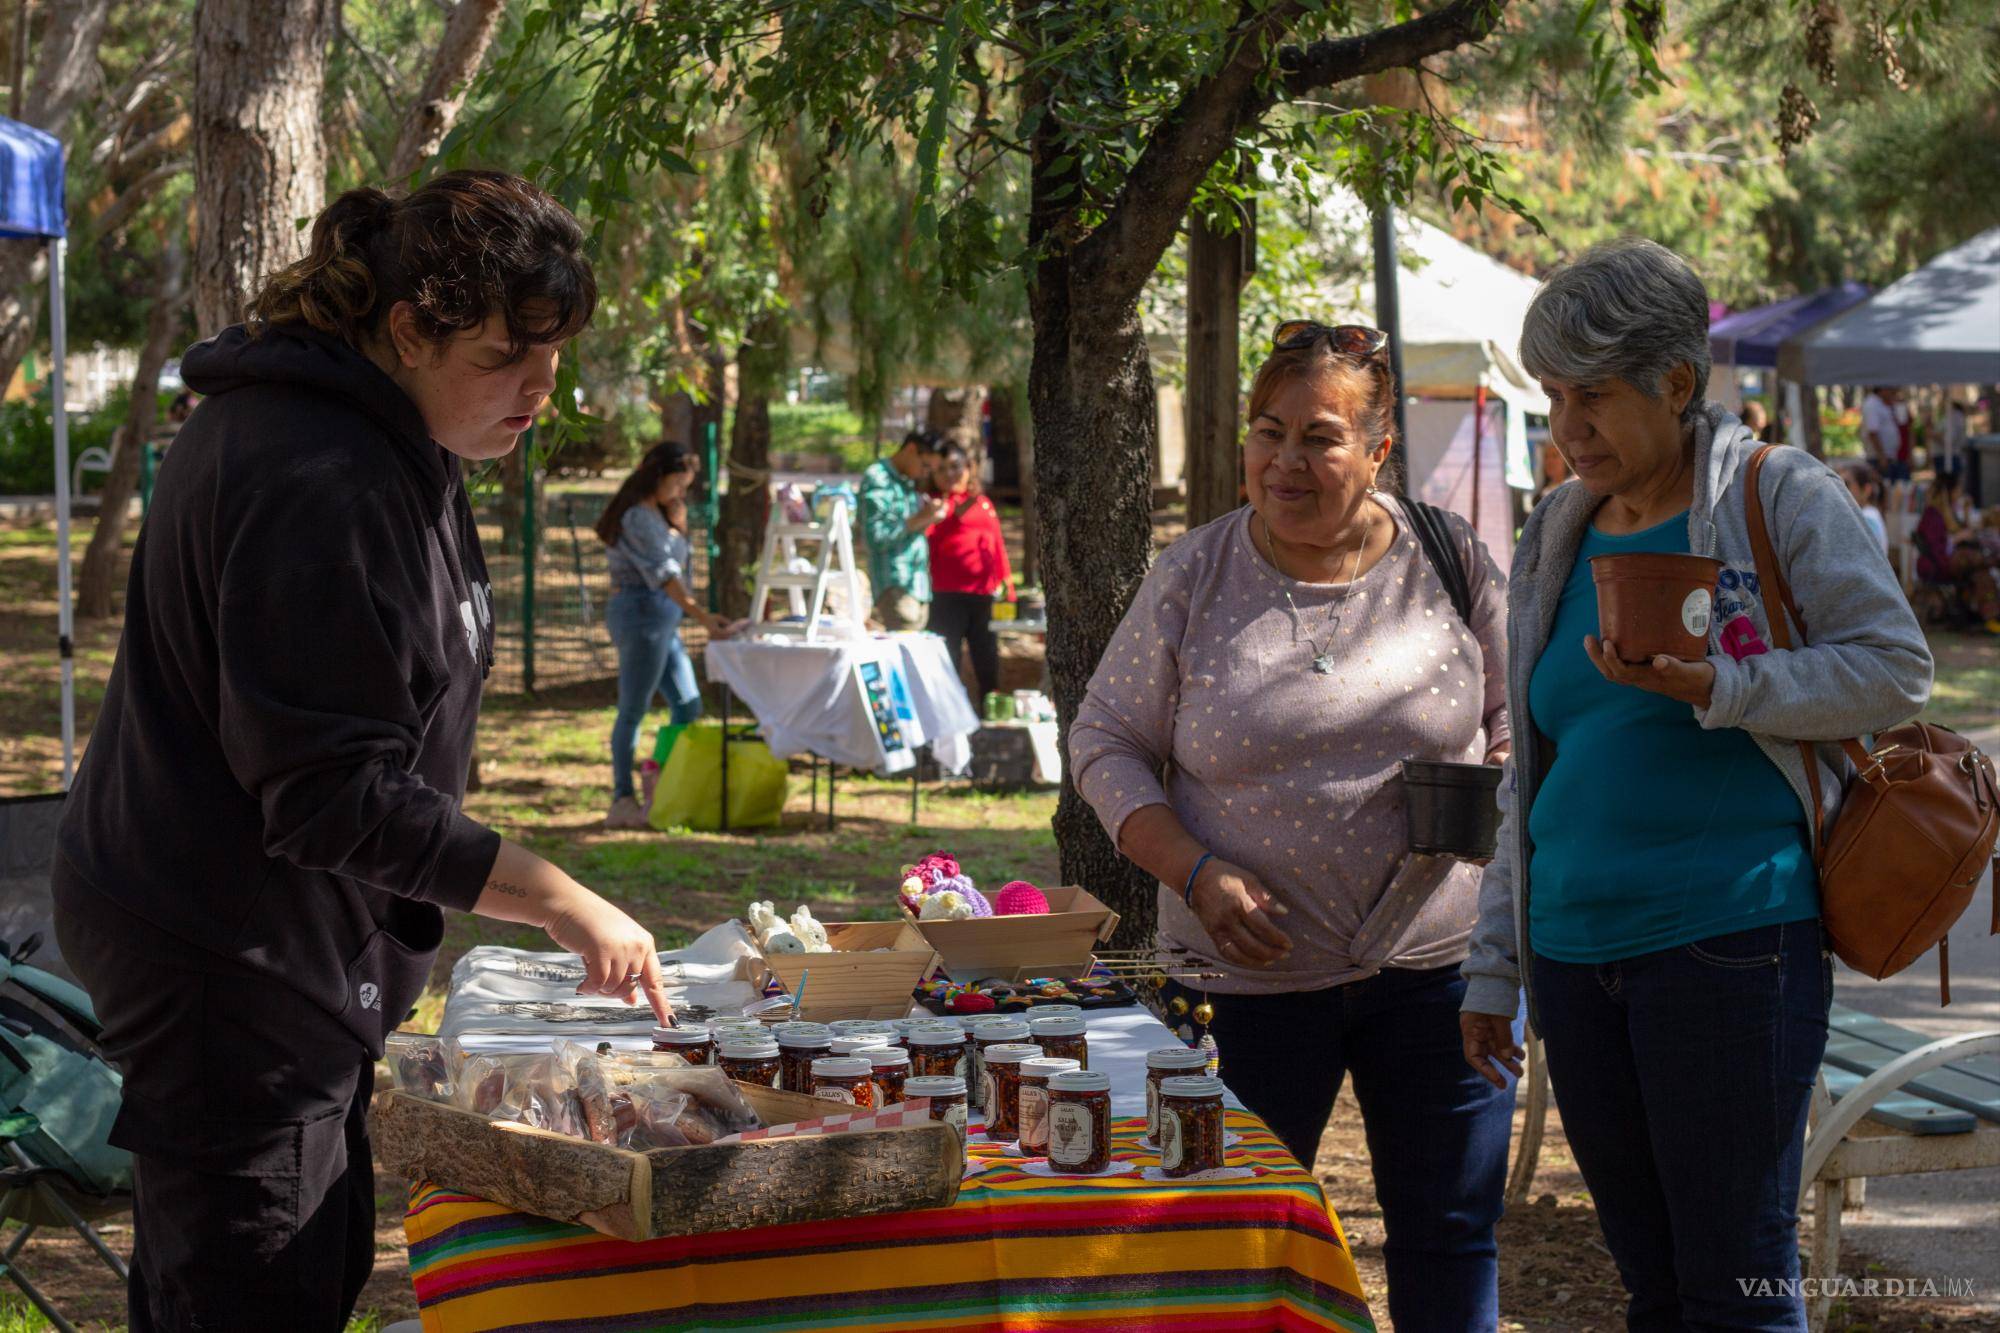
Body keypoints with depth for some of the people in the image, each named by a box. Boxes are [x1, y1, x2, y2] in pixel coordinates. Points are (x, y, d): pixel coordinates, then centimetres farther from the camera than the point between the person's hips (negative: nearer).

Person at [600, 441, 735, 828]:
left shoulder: (657, 514, 18)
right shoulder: (637, 517, -15)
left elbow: (679, 563, 20)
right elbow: (663, 574, -26)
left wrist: (677, 520, 11)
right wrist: (703, 616, -33)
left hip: (662, 620, 10)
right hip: (641, 611, -10)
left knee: (688, 705, 11)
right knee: (634, 710, -7)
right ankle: (623, 802, -5)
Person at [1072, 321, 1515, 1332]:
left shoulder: (1449, 559, 0)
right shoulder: (1194, 578, -3)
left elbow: (1516, 712, 11)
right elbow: (1106, 743, 2)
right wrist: (1198, 875, -13)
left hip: (1438, 960, 1)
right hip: (1253, 974, 0)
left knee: (1450, 1245, 8)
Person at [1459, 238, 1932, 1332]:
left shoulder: (1781, 496, -1)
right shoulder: (1557, 537, 16)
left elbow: (1895, 668, -5)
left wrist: (1713, 688, -18)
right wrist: (1493, 969, 17)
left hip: (1731, 932, -6)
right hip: (1576, 950, 6)